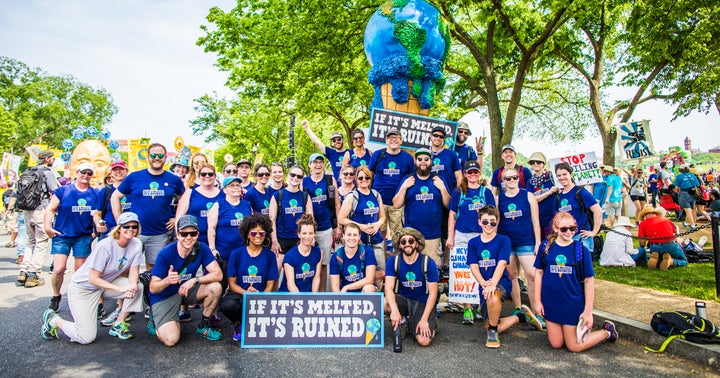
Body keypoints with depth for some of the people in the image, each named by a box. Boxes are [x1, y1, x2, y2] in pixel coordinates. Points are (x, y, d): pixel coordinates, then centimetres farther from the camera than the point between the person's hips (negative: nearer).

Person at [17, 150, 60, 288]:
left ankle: (23, 272, 13)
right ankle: (33, 275, -4)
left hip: (26, 210, 7)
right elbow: (54, 191, -14)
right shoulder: (48, 172, -6)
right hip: (41, 210, -7)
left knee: (31, 240, 18)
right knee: (42, 242, -1)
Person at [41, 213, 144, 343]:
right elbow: (93, 279, -24)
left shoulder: (136, 244, -11)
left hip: (107, 283, 6)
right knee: (87, 338, -10)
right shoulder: (105, 246, -27)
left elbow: (133, 270, -6)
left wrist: (132, 285, -28)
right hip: (82, 288, -6)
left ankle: (118, 325, -2)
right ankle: (53, 319, 17)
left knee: (137, 288, -21)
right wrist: (120, 288, -32)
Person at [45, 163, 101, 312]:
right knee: (59, 269, -8)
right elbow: (50, 210, 1)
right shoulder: (63, 190, 0)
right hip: (62, 235, -2)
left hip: (84, 236, 2)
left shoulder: (95, 193, 6)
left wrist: (98, 224, -9)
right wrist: (47, 227, -11)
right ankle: (56, 297, 17)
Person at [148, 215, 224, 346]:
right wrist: (167, 281, -40)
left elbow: (218, 274, -19)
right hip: (164, 296, -4)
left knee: (215, 287, -24)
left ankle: (203, 327, 0)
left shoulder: (201, 249, -13)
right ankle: (155, 320, 15)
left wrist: (195, 279, -32)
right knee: (171, 339, -21)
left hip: (187, 290, 4)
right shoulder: (166, 254, -22)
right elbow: (153, 288, -18)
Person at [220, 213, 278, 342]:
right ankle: (238, 323, 3)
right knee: (228, 305, -36)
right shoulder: (237, 253, 2)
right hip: (239, 293, -1)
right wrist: (245, 292, -20)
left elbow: (270, 284, 3)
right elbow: (232, 283, 0)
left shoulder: (269, 256, 4)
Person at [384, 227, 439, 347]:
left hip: (423, 303, -2)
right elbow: (388, 288, -17)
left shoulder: (428, 263, -12)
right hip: (403, 300, 2)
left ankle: (431, 323, 15)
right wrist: (395, 311, -34)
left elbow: (432, 294, -10)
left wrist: (424, 319, -17)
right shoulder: (393, 261, -7)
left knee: (424, 341, -21)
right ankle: (401, 322, 2)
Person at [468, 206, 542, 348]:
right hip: (484, 285, 4)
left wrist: (492, 284, -31)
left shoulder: (503, 240, -2)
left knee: (492, 297, -40)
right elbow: (473, 266, -4)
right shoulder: (473, 243, 6)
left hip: (502, 282, -4)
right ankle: (522, 316, 28)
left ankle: (493, 331, -15)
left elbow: (502, 263, -16)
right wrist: (484, 284, -22)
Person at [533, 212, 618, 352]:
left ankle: (607, 332, 29)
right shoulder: (546, 247, -3)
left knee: (574, 346, 6)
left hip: (573, 303, -2)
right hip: (550, 303, 2)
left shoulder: (581, 250, -8)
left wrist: (588, 311, -7)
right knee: (556, 344, 9)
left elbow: (589, 280, -5)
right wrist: (537, 301, 0)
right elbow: (538, 273, 2)